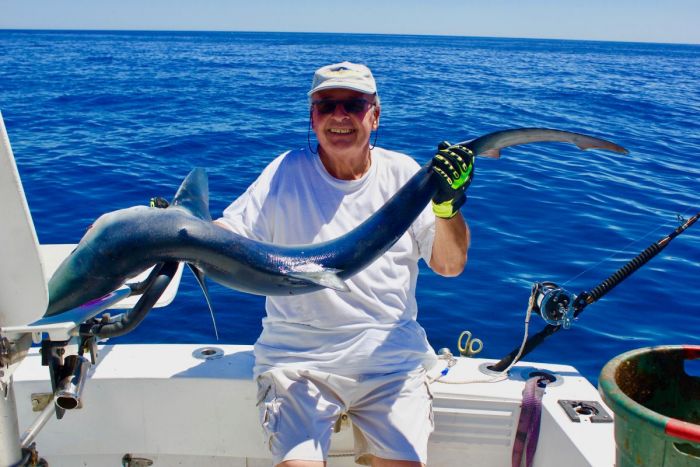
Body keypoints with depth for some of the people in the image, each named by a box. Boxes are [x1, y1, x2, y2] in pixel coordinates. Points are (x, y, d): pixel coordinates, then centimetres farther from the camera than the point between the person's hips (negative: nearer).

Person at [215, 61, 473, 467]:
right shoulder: (287, 172, 0)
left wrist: (449, 205, -19)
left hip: (390, 355, 1)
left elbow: (449, 265, -1)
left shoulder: (402, 172, 3)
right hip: (296, 357, -1)